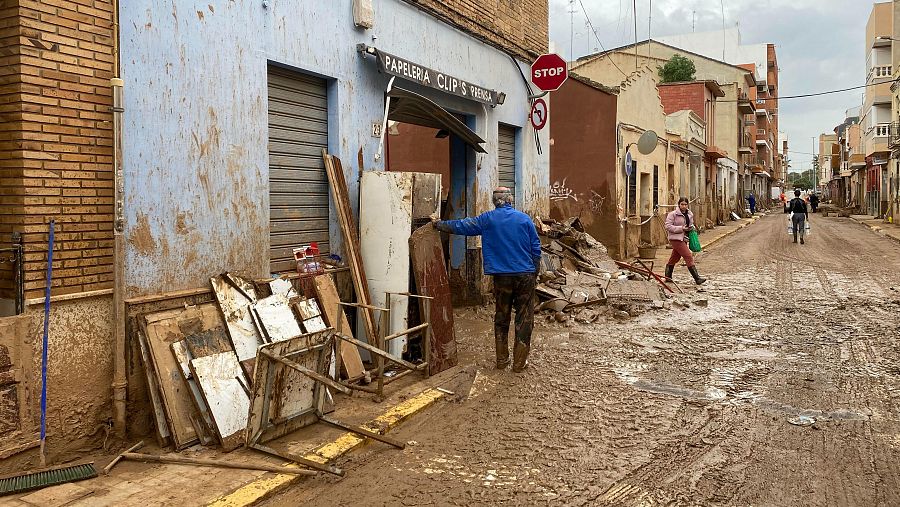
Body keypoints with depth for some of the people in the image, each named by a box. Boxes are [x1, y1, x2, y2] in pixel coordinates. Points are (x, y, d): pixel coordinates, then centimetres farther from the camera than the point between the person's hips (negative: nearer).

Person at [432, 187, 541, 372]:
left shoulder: (487, 219, -1)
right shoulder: (524, 219, -1)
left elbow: (461, 226, 7)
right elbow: (536, 249, 1)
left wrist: (438, 224, 22)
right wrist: (535, 274, 11)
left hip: (502, 277, 1)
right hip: (525, 275, -1)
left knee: (501, 318, 13)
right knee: (524, 319, 6)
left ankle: (502, 360, 19)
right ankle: (519, 362, 9)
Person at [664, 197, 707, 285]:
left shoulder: (690, 214, 12)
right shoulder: (673, 214, -11)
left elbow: (690, 224, 28)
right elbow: (668, 226, -15)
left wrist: (692, 227, 3)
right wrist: (681, 228, -20)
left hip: (684, 238, 8)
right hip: (676, 239, -8)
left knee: (675, 258, 14)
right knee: (688, 256, -11)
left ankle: (668, 276, 27)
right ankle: (697, 278, -10)